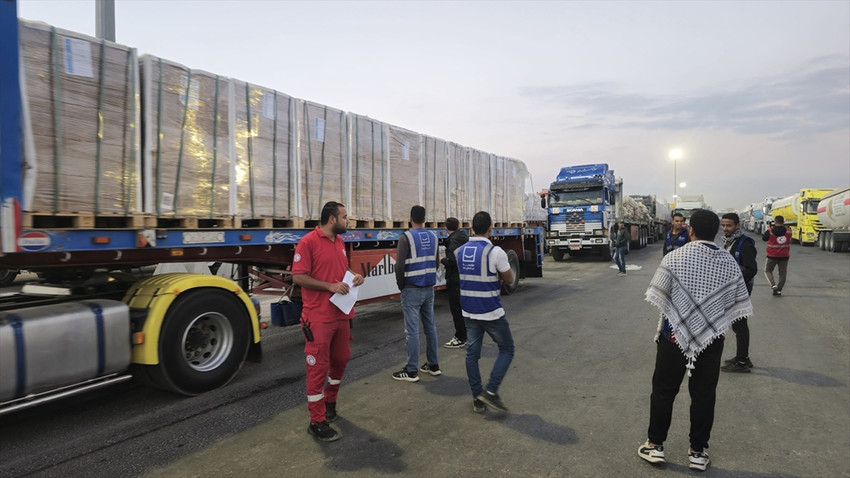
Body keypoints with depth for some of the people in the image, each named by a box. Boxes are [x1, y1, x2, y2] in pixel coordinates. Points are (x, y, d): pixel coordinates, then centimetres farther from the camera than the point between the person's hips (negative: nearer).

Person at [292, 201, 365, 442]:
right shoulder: (308, 242, -13)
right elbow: (298, 277, -16)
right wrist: (330, 286, -21)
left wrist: (354, 276, 2)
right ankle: (317, 422, 11)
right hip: (319, 318, -8)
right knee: (318, 367, 0)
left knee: (340, 360, 18)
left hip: (342, 314, 8)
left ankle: (330, 402, 40)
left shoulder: (340, 241, 11)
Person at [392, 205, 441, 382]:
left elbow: (400, 266, -15)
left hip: (412, 290, -6)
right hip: (429, 288, 6)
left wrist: (401, 286, -1)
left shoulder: (406, 237, -12)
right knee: (430, 326, 14)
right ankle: (433, 365, 23)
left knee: (412, 330, -1)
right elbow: (436, 262, 11)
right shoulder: (433, 236, 7)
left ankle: (411, 371, 6)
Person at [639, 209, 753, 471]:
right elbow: (737, 304, 3)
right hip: (712, 338, 3)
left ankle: (655, 445, 18)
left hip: (674, 334, -2)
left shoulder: (674, 257, -12)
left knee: (663, 391, 9)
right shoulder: (730, 263, -1)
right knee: (704, 394, 12)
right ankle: (698, 451, 21)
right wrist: (716, 320, 16)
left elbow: (657, 298, -9)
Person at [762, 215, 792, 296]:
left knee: (768, 270, 14)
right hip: (784, 256, 3)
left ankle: (773, 285, -7)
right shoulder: (788, 231, -3)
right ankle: (779, 290, 12)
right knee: (783, 273, 11)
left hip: (772, 256, -3)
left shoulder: (770, 231, -13)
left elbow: (764, 238, 4)